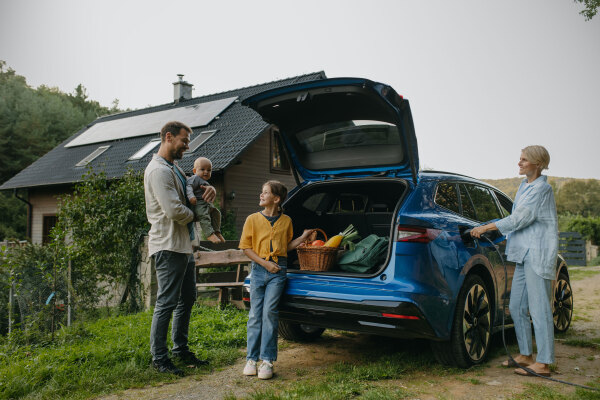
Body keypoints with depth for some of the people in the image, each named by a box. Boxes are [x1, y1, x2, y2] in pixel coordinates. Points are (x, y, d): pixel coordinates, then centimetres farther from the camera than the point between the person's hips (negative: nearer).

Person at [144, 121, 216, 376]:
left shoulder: (174, 168, 17)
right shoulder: (158, 170, -16)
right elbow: (174, 211, -25)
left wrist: (208, 190, 2)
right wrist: (193, 215, -5)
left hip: (184, 245, 11)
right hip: (168, 246, -11)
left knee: (187, 299, 16)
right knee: (166, 303, -4)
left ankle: (180, 349, 28)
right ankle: (159, 358, 7)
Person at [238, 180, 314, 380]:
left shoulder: (286, 221, 8)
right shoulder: (253, 219, 4)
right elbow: (246, 247, 4)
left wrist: (303, 237, 5)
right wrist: (265, 263, -7)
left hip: (278, 270, 0)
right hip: (259, 268, 1)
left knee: (269, 311, -9)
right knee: (255, 314, 2)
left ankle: (267, 360, -1)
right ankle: (252, 359, 11)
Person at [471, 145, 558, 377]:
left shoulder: (541, 188, -11)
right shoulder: (525, 185, 17)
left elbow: (520, 218, -17)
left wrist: (486, 227, -14)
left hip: (538, 254, -10)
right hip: (524, 253, 10)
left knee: (539, 308, -6)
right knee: (516, 307, 12)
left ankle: (543, 363, 2)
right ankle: (525, 355, 23)